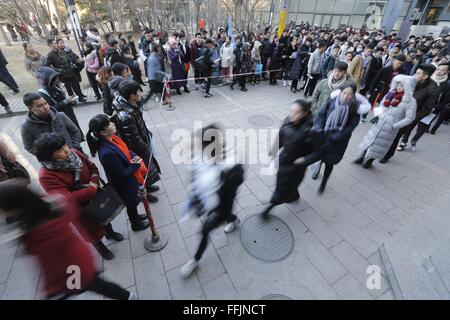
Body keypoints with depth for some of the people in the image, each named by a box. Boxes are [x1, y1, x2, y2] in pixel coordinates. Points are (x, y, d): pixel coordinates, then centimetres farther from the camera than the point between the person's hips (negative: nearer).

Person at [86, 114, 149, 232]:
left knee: (133, 202, 31)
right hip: (125, 184, -7)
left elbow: (126, 151, 6)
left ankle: (135, 216, 58)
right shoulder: (108, 153, -37)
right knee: (131, 203, 20)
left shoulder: (112, 138, -11)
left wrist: (134, 157, -12)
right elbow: (122, 174, -29)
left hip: (129, 179, 8)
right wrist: (136, 165, -19)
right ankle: (136, 224, 47)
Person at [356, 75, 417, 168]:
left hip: (389, 129, -4)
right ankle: (362, 157, 31)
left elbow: (410, 118, -14)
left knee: (379, 145, 9)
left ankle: (369, 161, 28)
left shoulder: (410, 101, -14)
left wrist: (394, 126, -16)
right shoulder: (391, 94, 0)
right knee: (370, 140, 13)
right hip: (378, 124, 5)